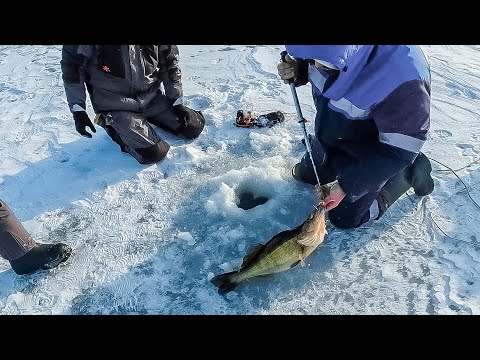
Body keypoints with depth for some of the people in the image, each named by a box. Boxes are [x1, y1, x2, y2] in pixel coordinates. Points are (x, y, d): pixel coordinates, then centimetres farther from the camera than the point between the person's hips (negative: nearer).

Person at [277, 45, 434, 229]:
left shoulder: (404, 78, -39)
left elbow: (398, 150, -29)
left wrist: (346, 186, -27)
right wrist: (296, 70, -20)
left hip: (368, 153, -6)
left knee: (345, 217, 6)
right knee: (305, 176, 24)